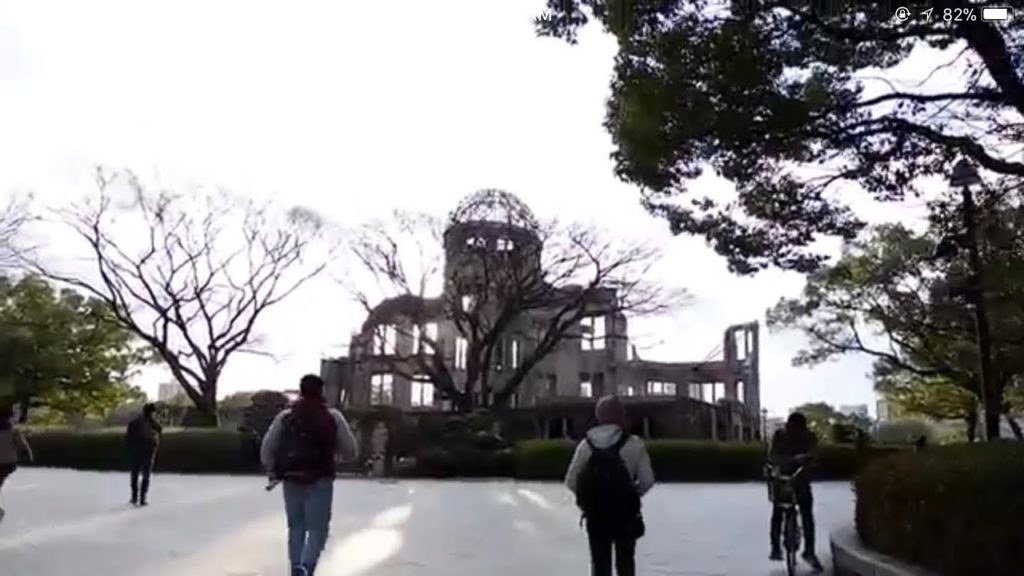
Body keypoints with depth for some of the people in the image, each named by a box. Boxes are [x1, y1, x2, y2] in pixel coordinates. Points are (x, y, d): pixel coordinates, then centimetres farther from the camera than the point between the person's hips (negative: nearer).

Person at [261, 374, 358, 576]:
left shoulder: (285, 416, 5)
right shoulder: (333, 417, 0)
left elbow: (266, 449, 4)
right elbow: (351, 452, 2)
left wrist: (273, 472, 19)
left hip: (291, 481, 3)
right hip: (320, 482, -3)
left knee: (296, 528, 17)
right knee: (317, 529, 2)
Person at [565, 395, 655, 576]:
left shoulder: (586, 444, -4)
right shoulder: (633, 444, -11)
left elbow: (571, 481, -2)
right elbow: (647, 480, -9)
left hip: (595, 513, 2)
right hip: (624, 513, -1)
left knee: (599, 560, 12)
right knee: (625, 559, 15)